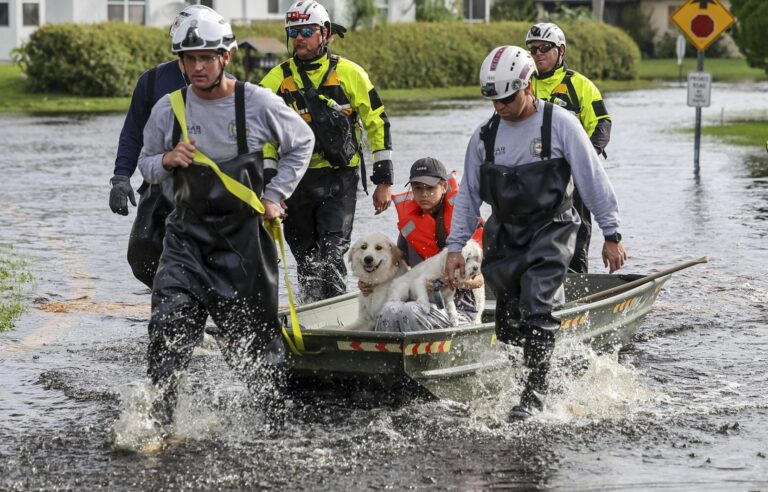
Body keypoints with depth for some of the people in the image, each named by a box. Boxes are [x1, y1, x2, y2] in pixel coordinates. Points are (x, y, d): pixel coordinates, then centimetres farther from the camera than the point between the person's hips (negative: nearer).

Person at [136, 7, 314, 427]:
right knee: (169, 331, -16)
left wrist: (275, 195, 3)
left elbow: (302, 143, 11)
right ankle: (157, 421, -15)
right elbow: (146, 164, 12)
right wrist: (167, 161, -11)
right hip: (187, 235, 1)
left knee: (247, 339, 7)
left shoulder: (259, 103, -7)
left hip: (244, 237, -1)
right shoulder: (168, 109, -2)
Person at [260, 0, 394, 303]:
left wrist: (383, 181, 3)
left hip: (340, 179, -3)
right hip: (296, 180, 3)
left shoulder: (350, 74, 0)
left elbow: (378, 124, 5)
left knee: (331, 256, -15)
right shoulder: (276, 80, 4)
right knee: (305, 258, 9)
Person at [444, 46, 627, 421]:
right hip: (505, 236, 5)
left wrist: (611, 235, -4)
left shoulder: (559, 124, -8)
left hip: (551, 231, -5)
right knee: (509, 325, 4)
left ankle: (534, 393, -18)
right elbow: (468, 195, 13)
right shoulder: (485, 136, 4)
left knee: (537, 308, -20)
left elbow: (594, 180, -4)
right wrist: (455, 247, 9)